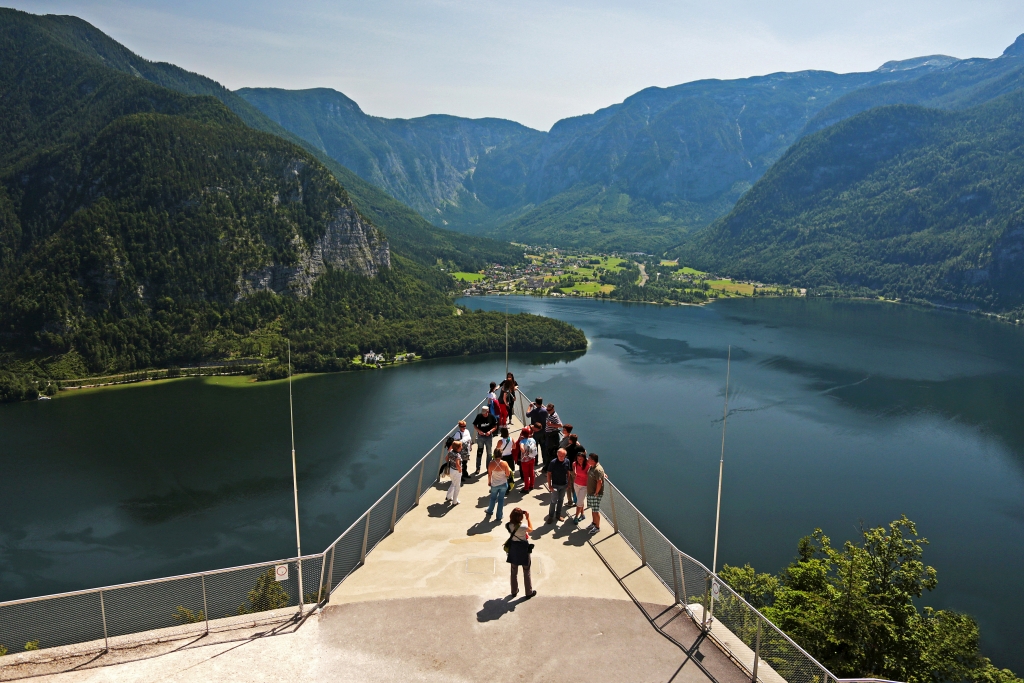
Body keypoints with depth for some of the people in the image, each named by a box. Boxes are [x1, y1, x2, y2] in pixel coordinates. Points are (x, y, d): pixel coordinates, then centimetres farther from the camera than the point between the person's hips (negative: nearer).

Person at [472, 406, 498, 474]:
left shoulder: (491, 417, -11)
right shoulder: (479, 416, -12)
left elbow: (495, 427, -3)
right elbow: (474, 425, -2)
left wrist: (490, 431, -20)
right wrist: (479, 431, -19)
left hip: (489, 436, 1)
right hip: (480, 436, -1)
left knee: (489, 453, 13)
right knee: (479, 453, 4)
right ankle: (478, 469, 15)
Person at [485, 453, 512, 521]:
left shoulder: (491, 464, -17)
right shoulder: (504, 463, -17)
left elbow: (489, 474, -6)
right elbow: (508, 474, -9)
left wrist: (489, 482, 10)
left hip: (494, 484, 1)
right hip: (503, 484, -1)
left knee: (493, 498, 23)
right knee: (501, 500, 10)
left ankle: (490, 511, 45)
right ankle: (499, 517, 16)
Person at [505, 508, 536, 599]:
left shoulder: (509, 525, -16)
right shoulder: (523, 527, -30)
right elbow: (531, 529, -9)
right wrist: (528, 518, -7)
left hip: (513, 548, 4)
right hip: (523, 549, -4)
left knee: (514, 571, 21)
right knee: (526, 572, 15)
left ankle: (514, 591, 35)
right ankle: (529, 592, 29)